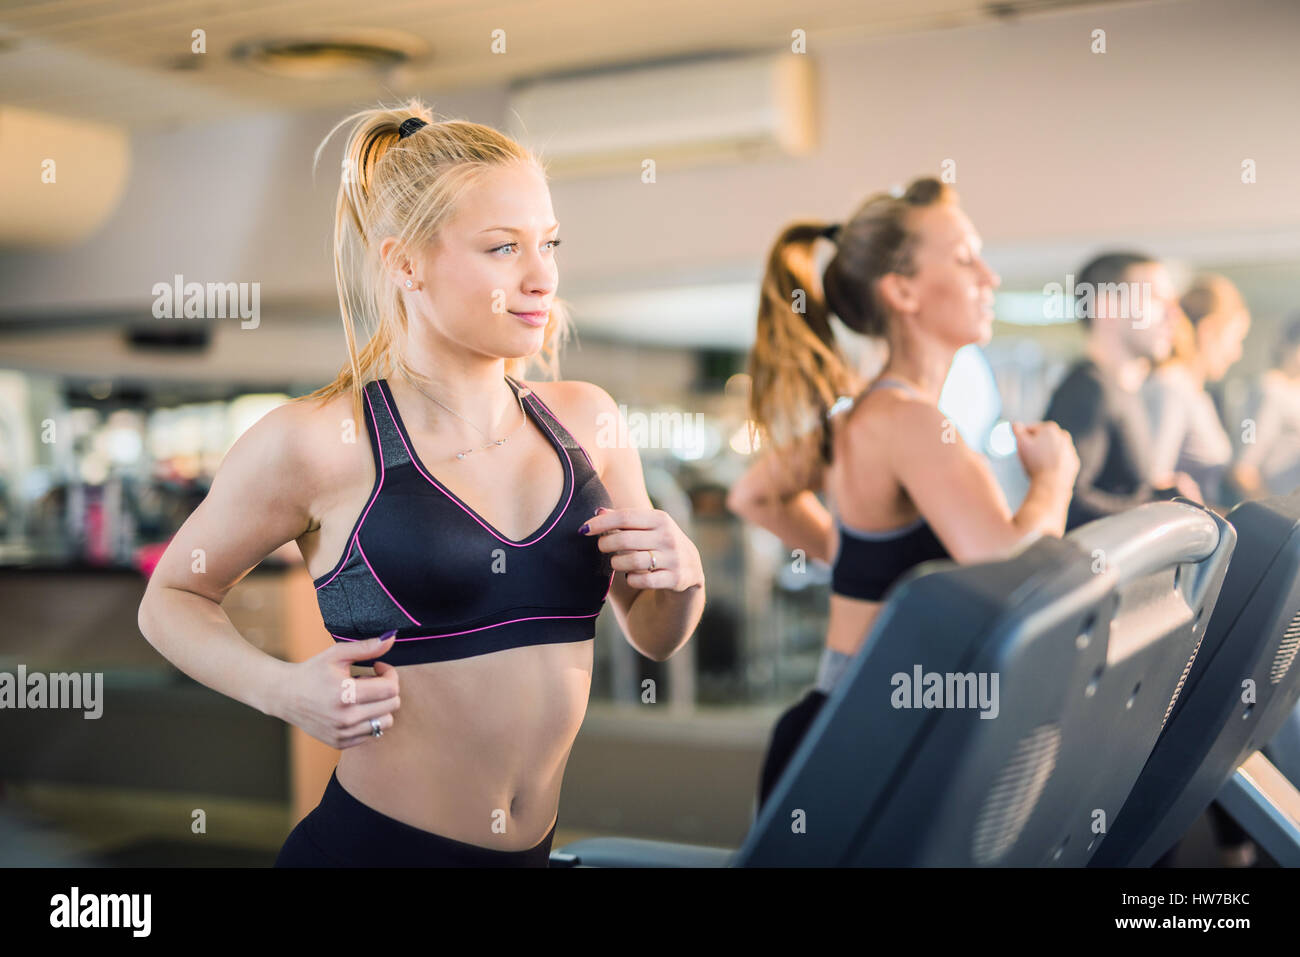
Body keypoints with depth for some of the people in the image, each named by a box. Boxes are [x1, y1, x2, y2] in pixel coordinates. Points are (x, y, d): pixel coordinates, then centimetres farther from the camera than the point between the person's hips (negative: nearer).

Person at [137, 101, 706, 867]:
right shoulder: (314, 442, -13)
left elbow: (654, 636, 12)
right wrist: (279, 688, -16)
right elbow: (171, 599, 1)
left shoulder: (584, 419, 1)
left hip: (535, 848, 5)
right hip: (374, 843, -4)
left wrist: (682, 577, -9)